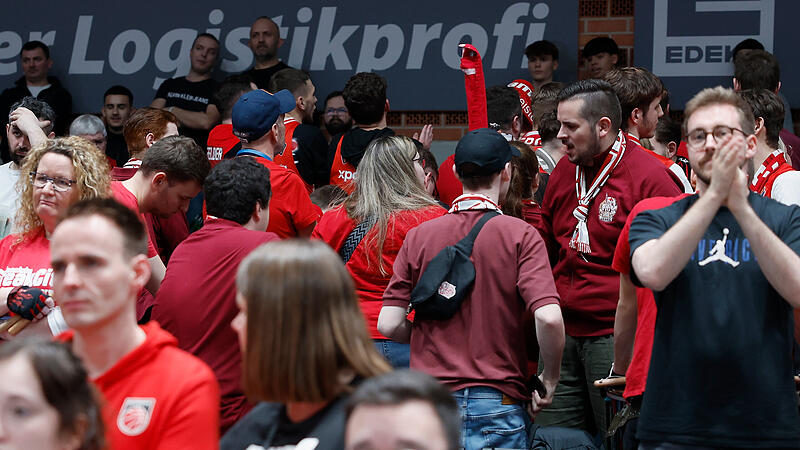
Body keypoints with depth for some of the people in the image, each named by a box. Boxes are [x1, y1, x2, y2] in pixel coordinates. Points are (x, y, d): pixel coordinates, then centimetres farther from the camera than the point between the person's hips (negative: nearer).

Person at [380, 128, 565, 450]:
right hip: (497, 404, -3)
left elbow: (389, 324, 0)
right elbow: (549, 318, -17)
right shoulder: (520, 235, -5)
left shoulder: (419, 235, 3)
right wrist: (549, 379, -1)